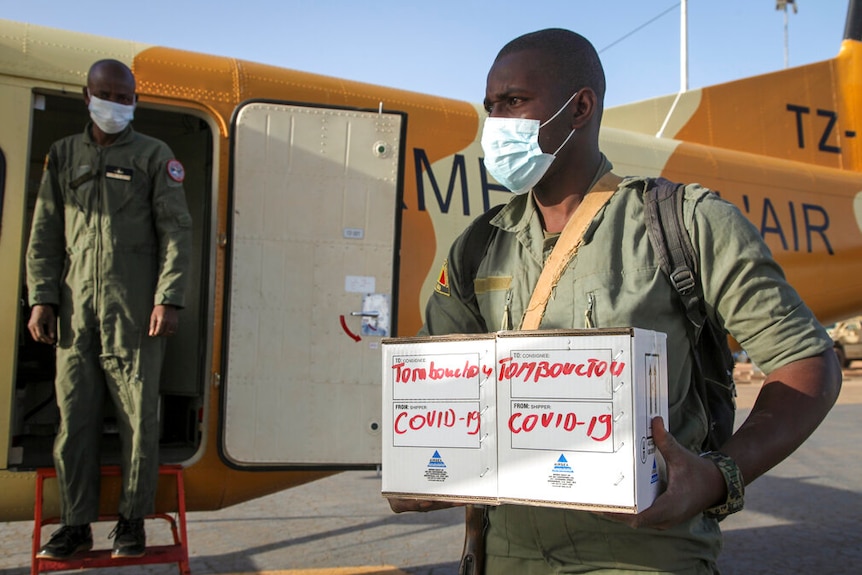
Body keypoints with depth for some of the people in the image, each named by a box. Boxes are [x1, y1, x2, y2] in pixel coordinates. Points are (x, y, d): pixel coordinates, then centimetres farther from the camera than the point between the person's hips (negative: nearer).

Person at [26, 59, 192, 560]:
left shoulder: (155, 156, 6)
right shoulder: (63, 156, 16)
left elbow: (176, 232, 0)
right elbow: (45, 235, 15)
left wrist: (168, 299, -9)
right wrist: (42, 298, 5)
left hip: (135, 314, -3)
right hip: (75, 313, 3)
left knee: (138, 416, 0)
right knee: (74, 419, 4)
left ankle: (133, 521, 12)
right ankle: (77, 524, 15)